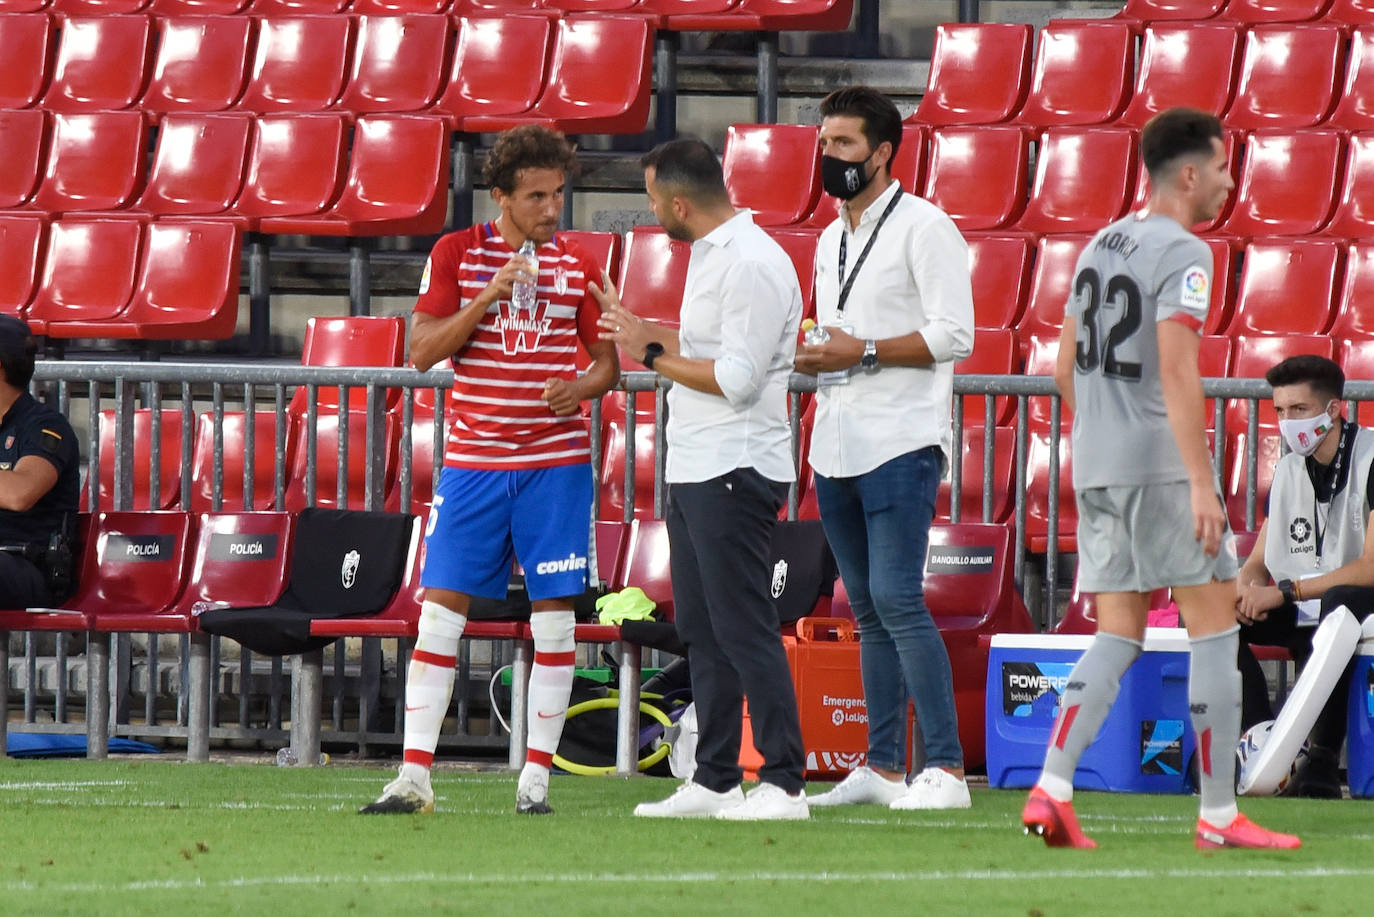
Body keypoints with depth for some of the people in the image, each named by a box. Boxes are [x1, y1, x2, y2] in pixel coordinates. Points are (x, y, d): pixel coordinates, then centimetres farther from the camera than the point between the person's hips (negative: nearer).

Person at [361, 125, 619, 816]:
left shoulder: (577, 266, 5)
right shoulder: (456, 254, 2)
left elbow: (608, 362, 10)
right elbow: (423, 350, -4)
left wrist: (583, 385, -13)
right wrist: (488, 296, -15)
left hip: (556, 460, 1)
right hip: (472, 460, -1)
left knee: (553, 615, -1)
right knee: (440, 610, -5)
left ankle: (536, 777, 5)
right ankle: (413, 777, -3)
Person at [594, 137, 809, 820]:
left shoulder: (753, 264, -16)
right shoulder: (710, 255, 16)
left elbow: (737, 379, -20)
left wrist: (652, 354, -12)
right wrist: (637, 330, 27)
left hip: (733, 472, -10)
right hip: (694, 472, 10)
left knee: (743, 630, -11)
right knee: (702, 631, 11)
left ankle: (783, 783, -10)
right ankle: (714, 781, 16)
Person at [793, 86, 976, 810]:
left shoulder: (923, 227, -6)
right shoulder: (830, 241, 19)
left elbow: (954, 335, -13)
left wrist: (864, 352, -17)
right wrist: (810, 356, 6)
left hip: (900, 444, -8)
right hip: (837, 447, 8)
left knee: (896, 599, -15)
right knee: (867, 609, 8)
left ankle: (946, 768, -14)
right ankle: (882, 768, 11)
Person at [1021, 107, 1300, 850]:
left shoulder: (1101, 246, 14)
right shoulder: (1183, 253, -12)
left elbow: (1066, 370, 19)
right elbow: (1176, 371, -21)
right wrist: (1201, 483, -22)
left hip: (1095, 464, 8)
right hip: (1159, 463, -8)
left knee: (1118, 636, 9)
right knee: (1214, 625, 1)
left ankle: (1051, 788, -6)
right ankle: (1218, 813, 1)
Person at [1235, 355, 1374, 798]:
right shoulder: (1287, 470, 10)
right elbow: (1259, 564, 15)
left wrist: (1286, 591, -21)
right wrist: (1245, 589, -11)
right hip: (1302, 615, 7)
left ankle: (1323, 760, -36)